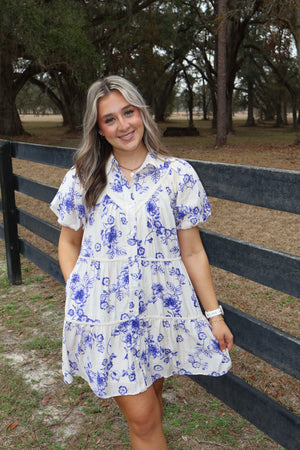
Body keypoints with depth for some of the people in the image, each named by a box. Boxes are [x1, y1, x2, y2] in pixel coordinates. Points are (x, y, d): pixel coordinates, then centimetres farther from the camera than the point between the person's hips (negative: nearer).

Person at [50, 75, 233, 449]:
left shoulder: (178, 175, -2)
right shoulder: (83, 179, 0)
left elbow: (192, 251, 1)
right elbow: (69, 243, 10)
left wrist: (213, 314, 1)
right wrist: (75, 298, -2)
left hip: (162, 308, 1)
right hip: (106, 313, 0)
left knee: (150, 398, 16)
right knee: (142, 416, 0)